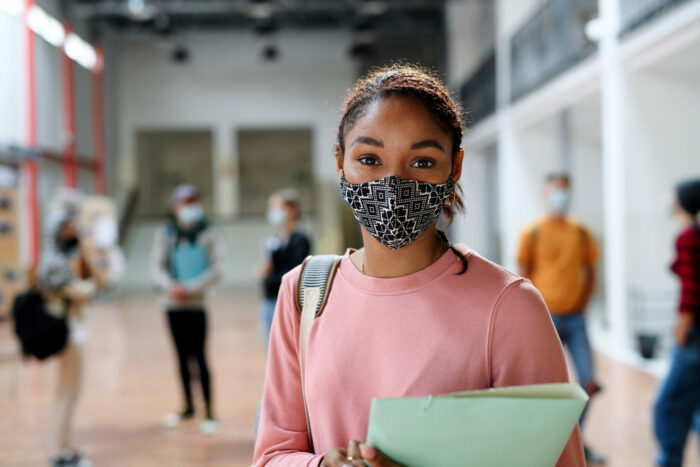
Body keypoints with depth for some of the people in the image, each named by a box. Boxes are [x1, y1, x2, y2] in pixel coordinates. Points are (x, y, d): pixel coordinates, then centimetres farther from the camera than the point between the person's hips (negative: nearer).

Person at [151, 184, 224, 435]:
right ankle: (188, 407, 26)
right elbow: (158, 267, 2)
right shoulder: (165, 234, 6)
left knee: (199, 357, -7)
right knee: (182, 357, 13)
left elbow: (215, 271, -7)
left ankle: (209, 412, -2)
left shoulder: (208, 235, -3)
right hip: (173, 306, 4)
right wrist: (170, 286, -17)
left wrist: (189, 288, -18)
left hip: (196, 305, -4)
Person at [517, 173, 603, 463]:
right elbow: (523, 278, 0)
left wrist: (582, 305, 3)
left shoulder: (581, 233, 9)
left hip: (575, 319, 3)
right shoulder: (533, 233, -1)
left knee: (588, 384, 0)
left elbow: (590, 273, 15)